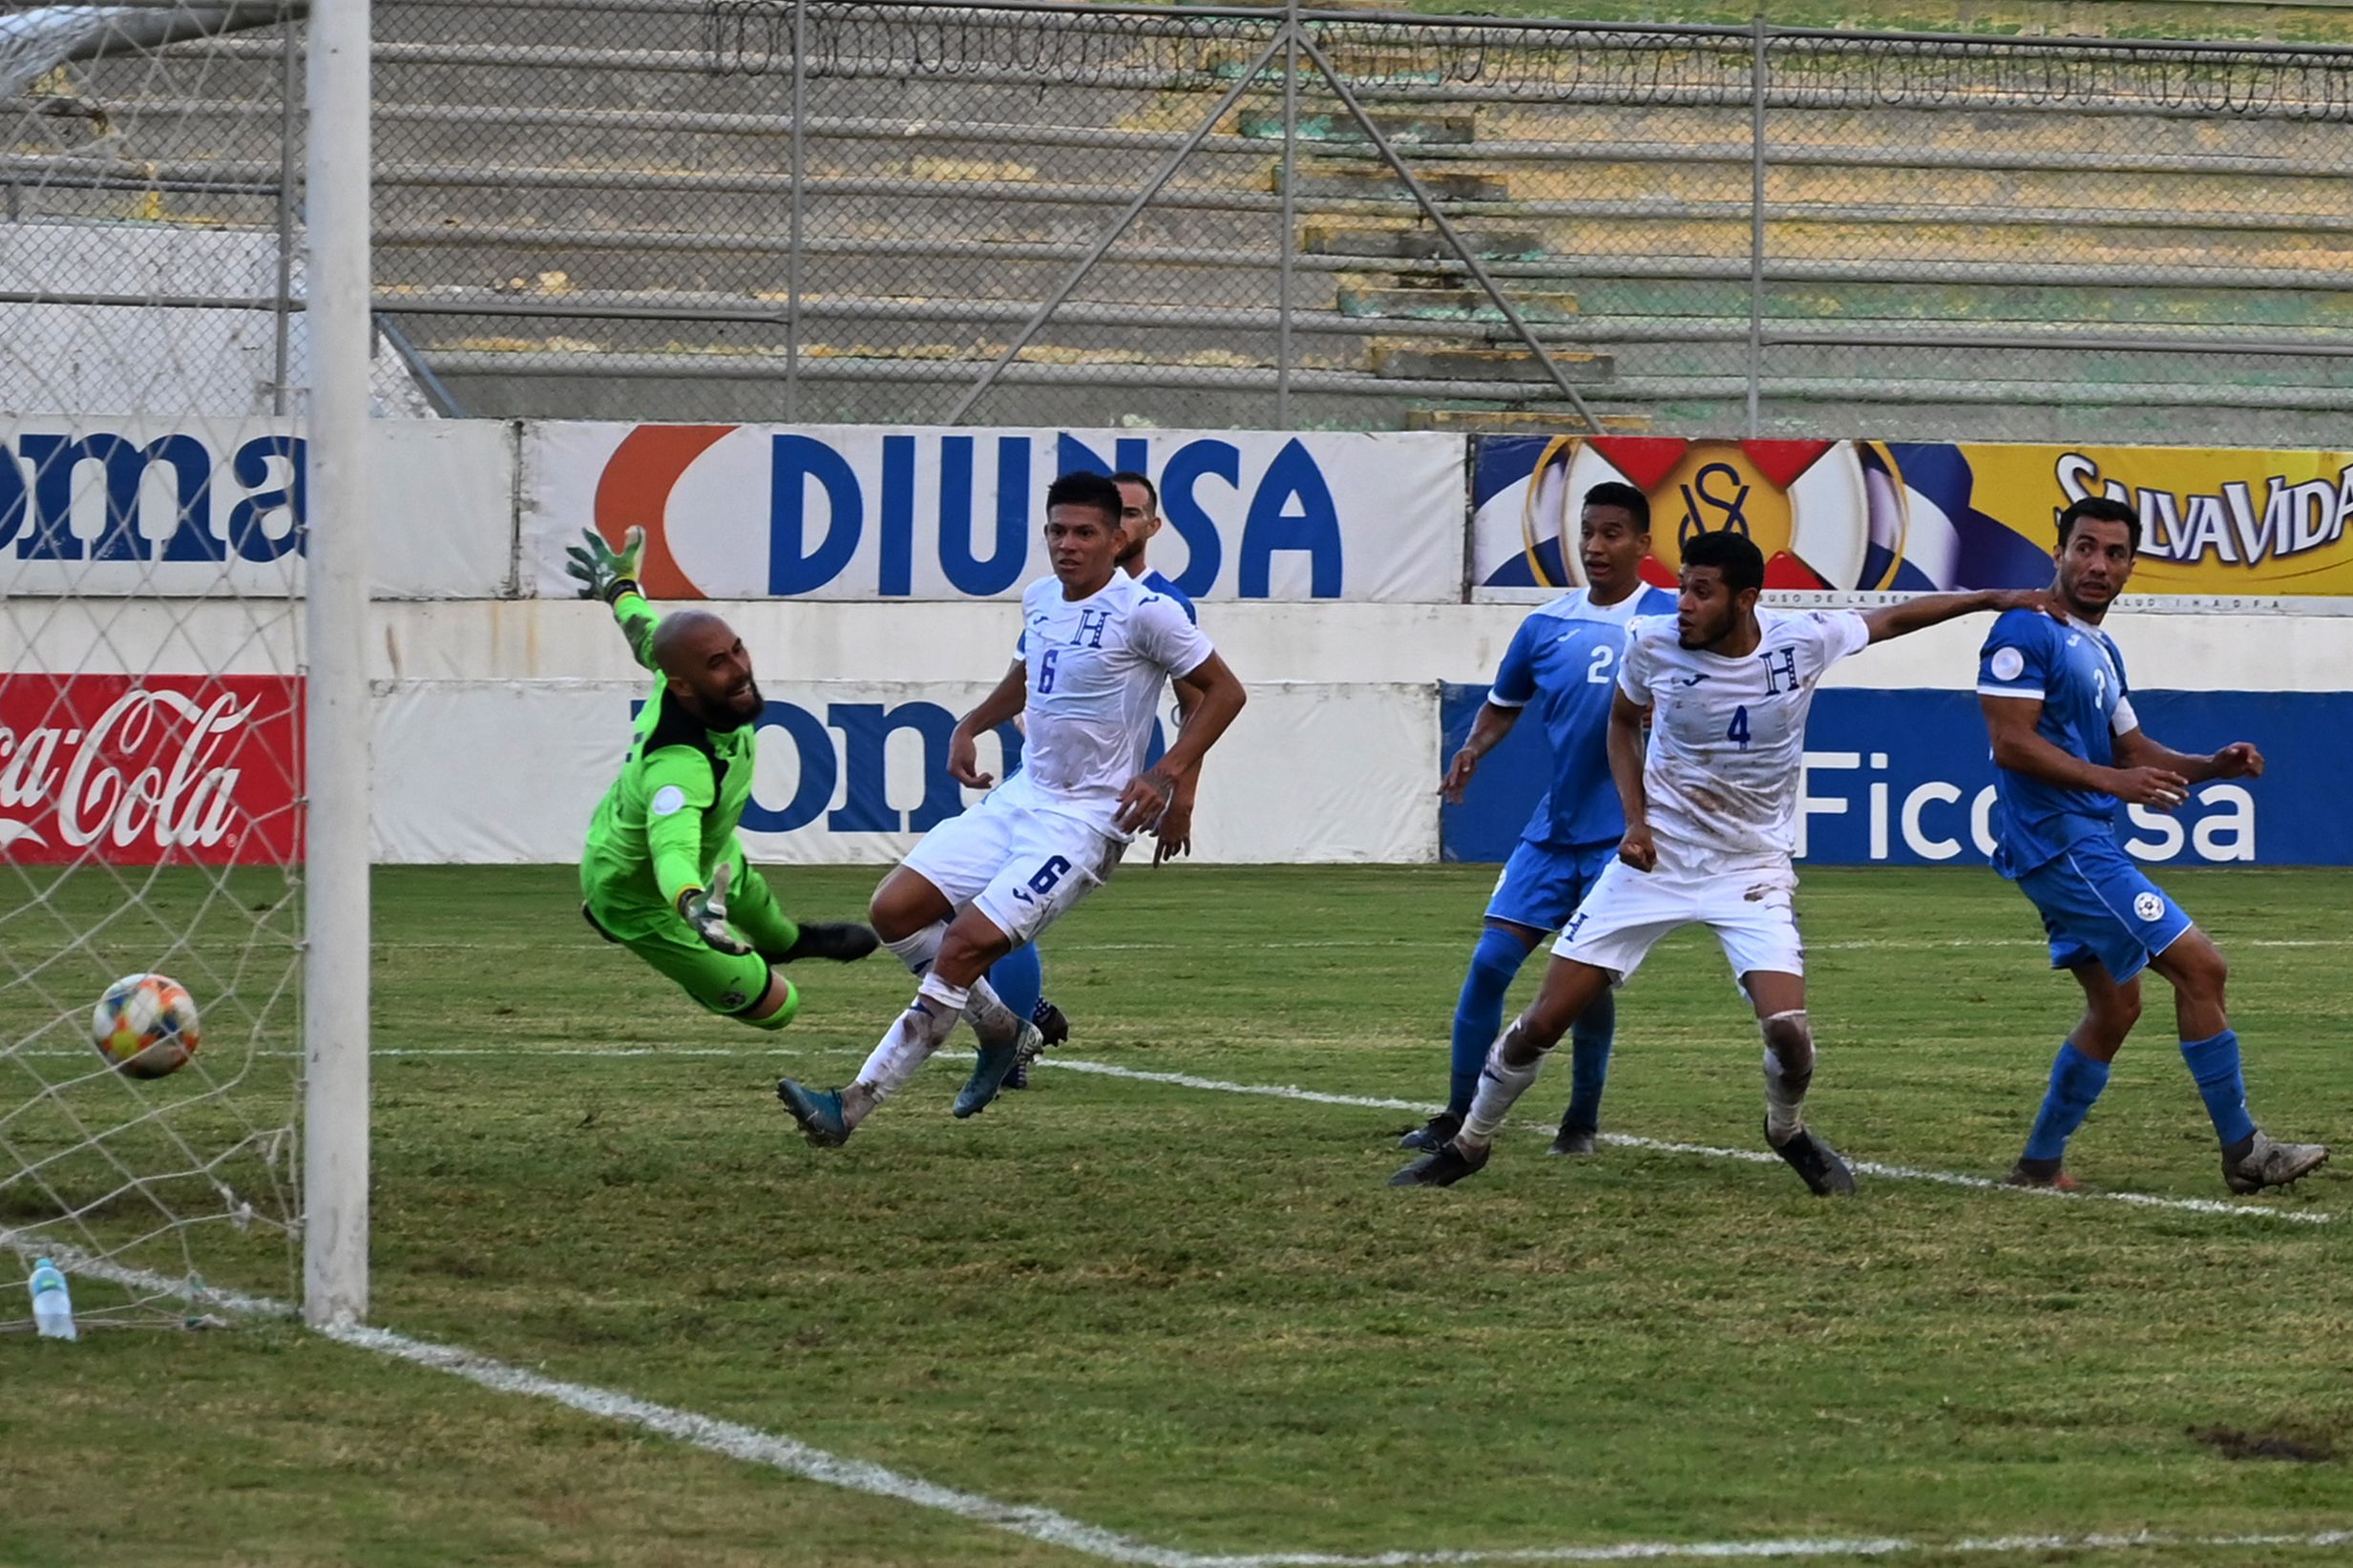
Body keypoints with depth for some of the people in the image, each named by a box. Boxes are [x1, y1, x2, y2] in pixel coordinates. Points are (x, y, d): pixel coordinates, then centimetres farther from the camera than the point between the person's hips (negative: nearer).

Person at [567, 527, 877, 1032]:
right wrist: (695, 906, -88)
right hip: (640, 894, -8)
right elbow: (672, 854, -65)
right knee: (773, 1006, 3)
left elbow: (648, 637, -1)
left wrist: (619, 586, 23)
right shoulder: (680, 765, -50)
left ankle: (795, 940, 69)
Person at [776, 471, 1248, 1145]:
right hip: (1020, 798, 8)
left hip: (1084, 821, -8)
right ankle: (1002, 1032, 18)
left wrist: (1166, 775, -15)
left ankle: (850, 1108, -16)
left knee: (964, 944, -18)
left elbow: (1224, 691, -7)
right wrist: (969, 727, 15)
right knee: (894, 909, -4)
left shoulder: (1143, 611, -13)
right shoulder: (1040, 599, 9)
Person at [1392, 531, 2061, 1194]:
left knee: (1788, 1029, -19)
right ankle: (1468, 1143, 19)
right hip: (1655, 857, 1)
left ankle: (1788, 1132, 15)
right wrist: (1635, 819, -4)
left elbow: (1892, 619, 5)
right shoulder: (1652, 642, -12)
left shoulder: (1803, 640, -15)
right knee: (1543, 1022, -3)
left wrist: (1997, 600, 10)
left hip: (1751, 867, -1)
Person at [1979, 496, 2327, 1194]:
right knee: (2199, 966, -11)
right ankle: (2242, 1152, -5)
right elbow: (2011, 742, -19)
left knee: (2114, 1005, 16)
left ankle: (2040, 1164, 22)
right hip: (2058, 839, -11)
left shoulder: (2101, 651, 18)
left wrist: (2211, 766, 5)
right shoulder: (2026, 632, -12)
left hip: (2086, 842, 11)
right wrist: (2114, 780, -25)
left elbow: (2132, 751, 23)